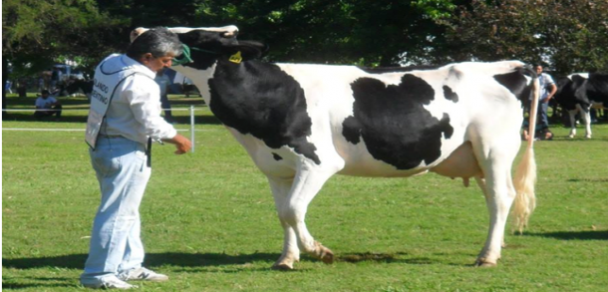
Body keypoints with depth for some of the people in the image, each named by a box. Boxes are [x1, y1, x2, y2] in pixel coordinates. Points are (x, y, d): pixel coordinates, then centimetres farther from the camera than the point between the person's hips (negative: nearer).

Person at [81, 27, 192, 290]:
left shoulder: (109, 63, 5)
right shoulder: (140, 83, -22)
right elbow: (152, 124, -20)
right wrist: (178, 140, -3)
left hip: (101, 144, 10)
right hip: (125, 152, -10)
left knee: (126, 210, 19)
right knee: (117, 213, -5)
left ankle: (128, 265, 28)